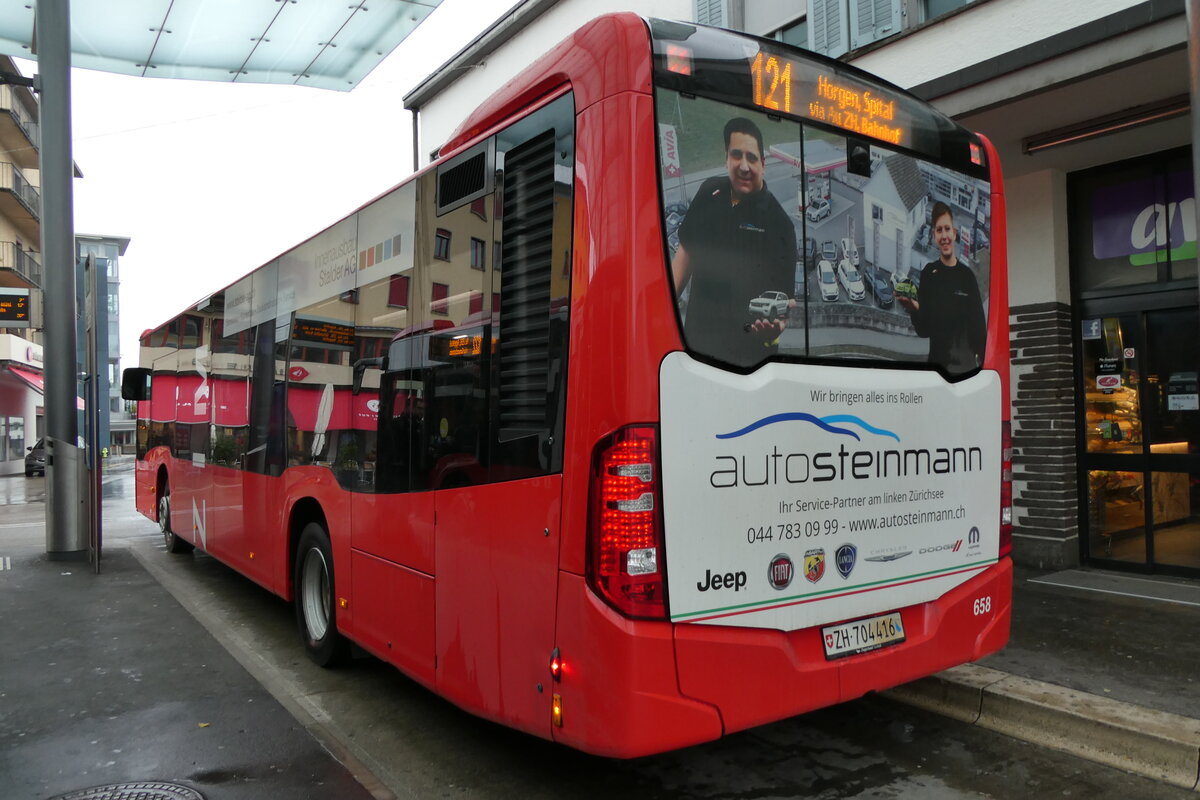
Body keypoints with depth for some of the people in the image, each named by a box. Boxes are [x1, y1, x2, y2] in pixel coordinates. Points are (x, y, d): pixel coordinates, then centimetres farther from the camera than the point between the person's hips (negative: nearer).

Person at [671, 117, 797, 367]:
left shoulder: (778, 223, -10)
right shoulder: (709, 192, 4)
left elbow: (783, 296, -12)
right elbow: (686, 250, 14)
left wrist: (777, 322, -34)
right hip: (696, 339, 4)